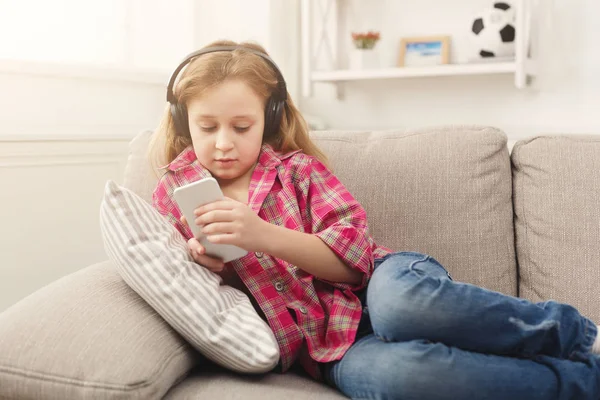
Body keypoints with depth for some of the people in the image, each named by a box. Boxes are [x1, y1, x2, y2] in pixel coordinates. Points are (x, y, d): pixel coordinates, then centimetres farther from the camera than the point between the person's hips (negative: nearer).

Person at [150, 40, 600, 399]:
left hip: (376, 283, 0)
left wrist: (265, 235, -19)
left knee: (401, 299, -41)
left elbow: (353, 256, -4)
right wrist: (199, 266, -11)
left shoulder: (298, 169, 7)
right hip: (329, 347, 0)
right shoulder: (173, 196, 9)